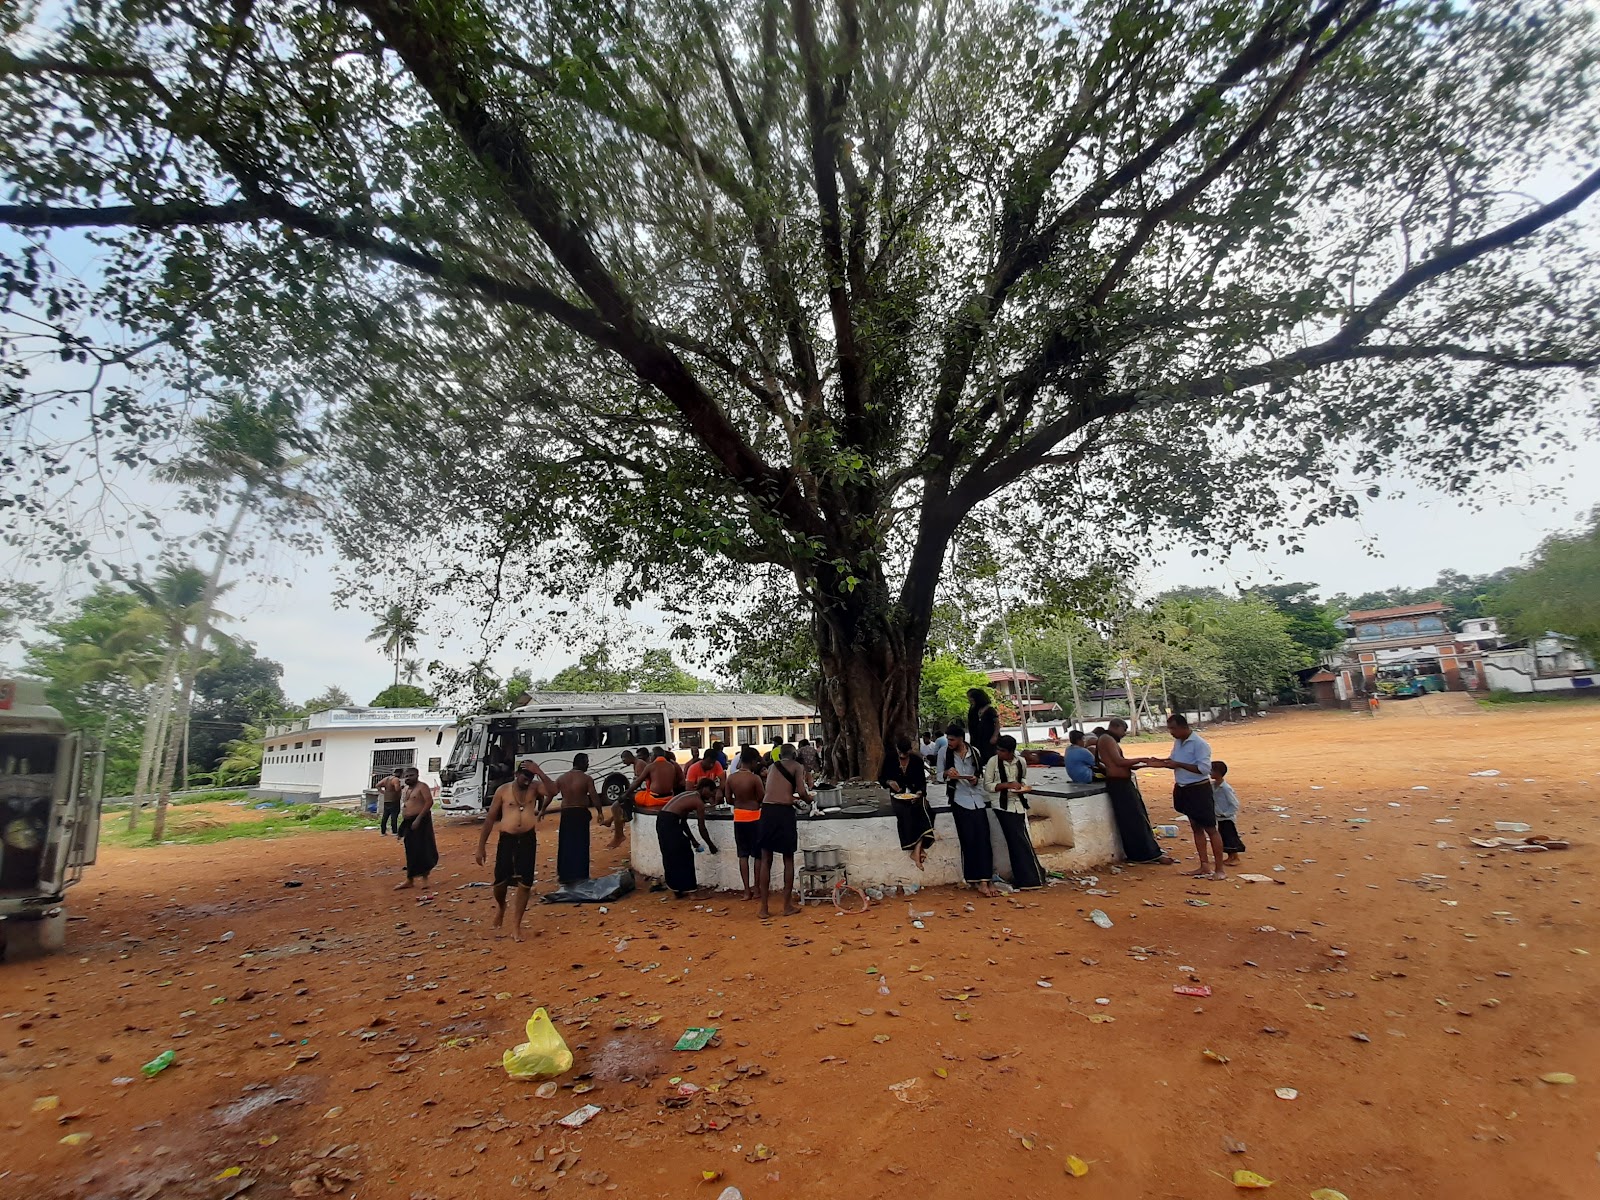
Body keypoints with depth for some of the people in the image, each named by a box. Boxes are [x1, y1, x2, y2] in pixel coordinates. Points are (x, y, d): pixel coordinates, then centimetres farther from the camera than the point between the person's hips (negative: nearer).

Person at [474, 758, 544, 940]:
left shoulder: (534, 787, 3)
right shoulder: (503, 790, 0)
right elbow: (490, 818, 4)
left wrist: (539, 772, -19)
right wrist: (481, 846, 1)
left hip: (528, 840, 1)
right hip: (507, 839, -1)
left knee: (525, 884, 0)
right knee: (500, 881, -3)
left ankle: (516, 925, 14)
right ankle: (500, 905, 33)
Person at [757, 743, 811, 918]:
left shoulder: (773, 766, 20)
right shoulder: (797, 766, 4)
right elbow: (801, 792, -7)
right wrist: (808, 798, 14)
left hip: (767, 811, 4)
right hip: (784, 812, -4)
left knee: (766, 860, 10)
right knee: (788, 859, 11)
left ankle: (764, 908, 12)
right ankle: (787, 905, 16)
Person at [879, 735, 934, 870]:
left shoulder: (917, 760, -7)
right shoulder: (889, 758, -6)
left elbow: (922, 781, -3)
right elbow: (881, 777, 2)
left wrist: (920, 792, -24)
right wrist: (889, 782, -20)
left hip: (915, 793, 0)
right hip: (898, 794, 0)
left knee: (923, 810, -31)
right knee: (904, 813, -30)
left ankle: (917, 849, -30)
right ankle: (917, 848, -19)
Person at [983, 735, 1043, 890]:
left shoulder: (1021, 762, 0)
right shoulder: (993, 762, -10)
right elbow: (987, 785, -8)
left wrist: (1024, 787, -2)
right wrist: (1008, 785, -19)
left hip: (1019, 804, 4)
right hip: (1003, 805, -4)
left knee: (1022, 840, 5)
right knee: (1019, 841, -6)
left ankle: (1025, 878, 17)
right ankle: (1027, 879, 3)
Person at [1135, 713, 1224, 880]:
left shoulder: (1199, 744, -18)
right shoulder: (1177, 742, 7)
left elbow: (1204, 768, -23)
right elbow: (1175, 760, 15)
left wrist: (1178, 764, -26)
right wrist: (1160, 762, -3)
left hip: (1199, 790, -9)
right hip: (1183, 789, 9)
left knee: (1210, 829, 0)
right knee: (1196, 828, 14)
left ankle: (1220, 869, 6)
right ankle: (1204, 866, 22)